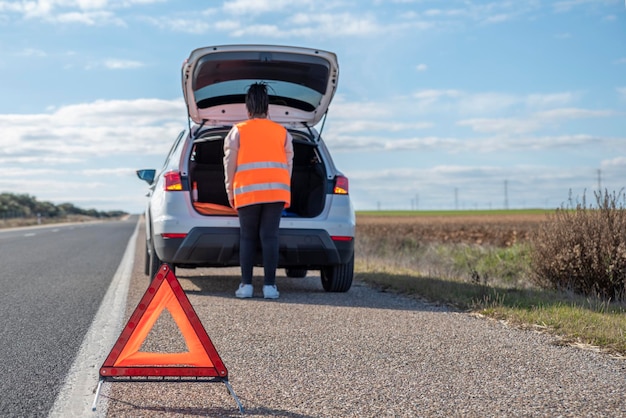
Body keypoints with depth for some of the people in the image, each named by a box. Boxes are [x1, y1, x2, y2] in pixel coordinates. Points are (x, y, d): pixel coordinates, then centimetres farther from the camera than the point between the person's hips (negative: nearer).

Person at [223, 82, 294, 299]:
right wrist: (285, 192, 18)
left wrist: (230, 191, 11)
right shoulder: (282, 132, 11)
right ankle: (269, 285, -4)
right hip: (276, 191, 1)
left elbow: (230, 163, 3)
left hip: (247, 192, -1)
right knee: (270, 237, 0)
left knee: (247, 237, 6)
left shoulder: (238, 131, 5)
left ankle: (246, 284, 3)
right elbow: (288, 164, 12)